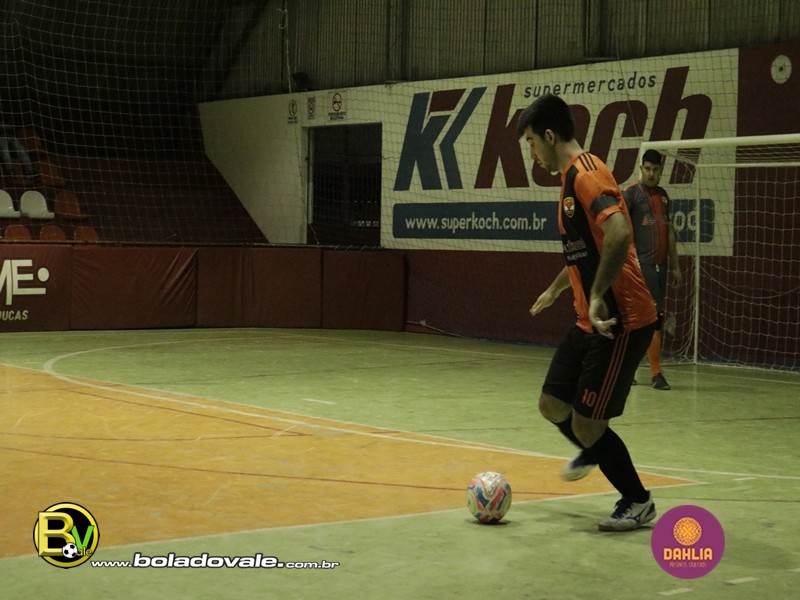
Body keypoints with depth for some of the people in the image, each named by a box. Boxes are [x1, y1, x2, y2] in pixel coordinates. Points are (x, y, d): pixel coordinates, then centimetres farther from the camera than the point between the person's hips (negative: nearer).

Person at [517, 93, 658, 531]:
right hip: (590, 321, 9)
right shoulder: (572, 178, 15)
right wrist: (555, 289, 42)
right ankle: (593, 451, 42)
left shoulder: (586, 174, -16)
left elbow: (619, 234, -33)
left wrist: (598, 297, -30)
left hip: (620, 322, -9)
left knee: (586, 422, -5)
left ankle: (638, 503, 14)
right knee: (552, 405, 12)